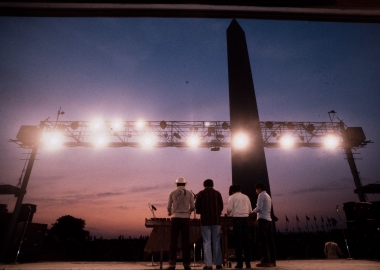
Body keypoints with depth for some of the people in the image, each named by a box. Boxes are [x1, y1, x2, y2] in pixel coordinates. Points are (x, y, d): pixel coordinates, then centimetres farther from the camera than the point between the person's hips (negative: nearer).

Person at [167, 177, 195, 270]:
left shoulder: (172, 193, 4)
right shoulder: (189, 193, 5)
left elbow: (169, 207, 5)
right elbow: (193, 207, 3)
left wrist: (170, 213, 27)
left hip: (175, 218, -1)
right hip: (185, 218, 1)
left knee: (173, 241, 4)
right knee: (185, 241, 6)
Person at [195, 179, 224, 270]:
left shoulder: (201, 193, -2)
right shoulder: (217, 193, 2)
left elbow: (197, 207, -3)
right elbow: (221, 206, 4)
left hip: (205, 220, -2)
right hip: (216, 220, 2)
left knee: (207, 242, 3)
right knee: (216, 242, 10)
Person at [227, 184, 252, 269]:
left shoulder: (232, 197, 2)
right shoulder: (246, 197, 14)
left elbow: (229, 209, -8)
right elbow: (250, 210, 12)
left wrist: (229, 214, 12)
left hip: (237, 218, -4)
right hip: (245, 218, 4)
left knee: (238, 240, 1)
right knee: (246, 240, 7)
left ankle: (239, 262, 3)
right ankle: (248, 262, 10)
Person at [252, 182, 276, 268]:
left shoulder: (261, 195, -6)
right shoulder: (268, 196, 20)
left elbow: (259, 208, -15)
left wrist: (252, 212, 0)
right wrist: (255, 212, 17)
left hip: (262, 219, -9)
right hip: (268, 219, 9)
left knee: (263, 240, -6)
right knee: (269, 240, 9)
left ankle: (265, 261, -5)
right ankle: (272, 260, 13)